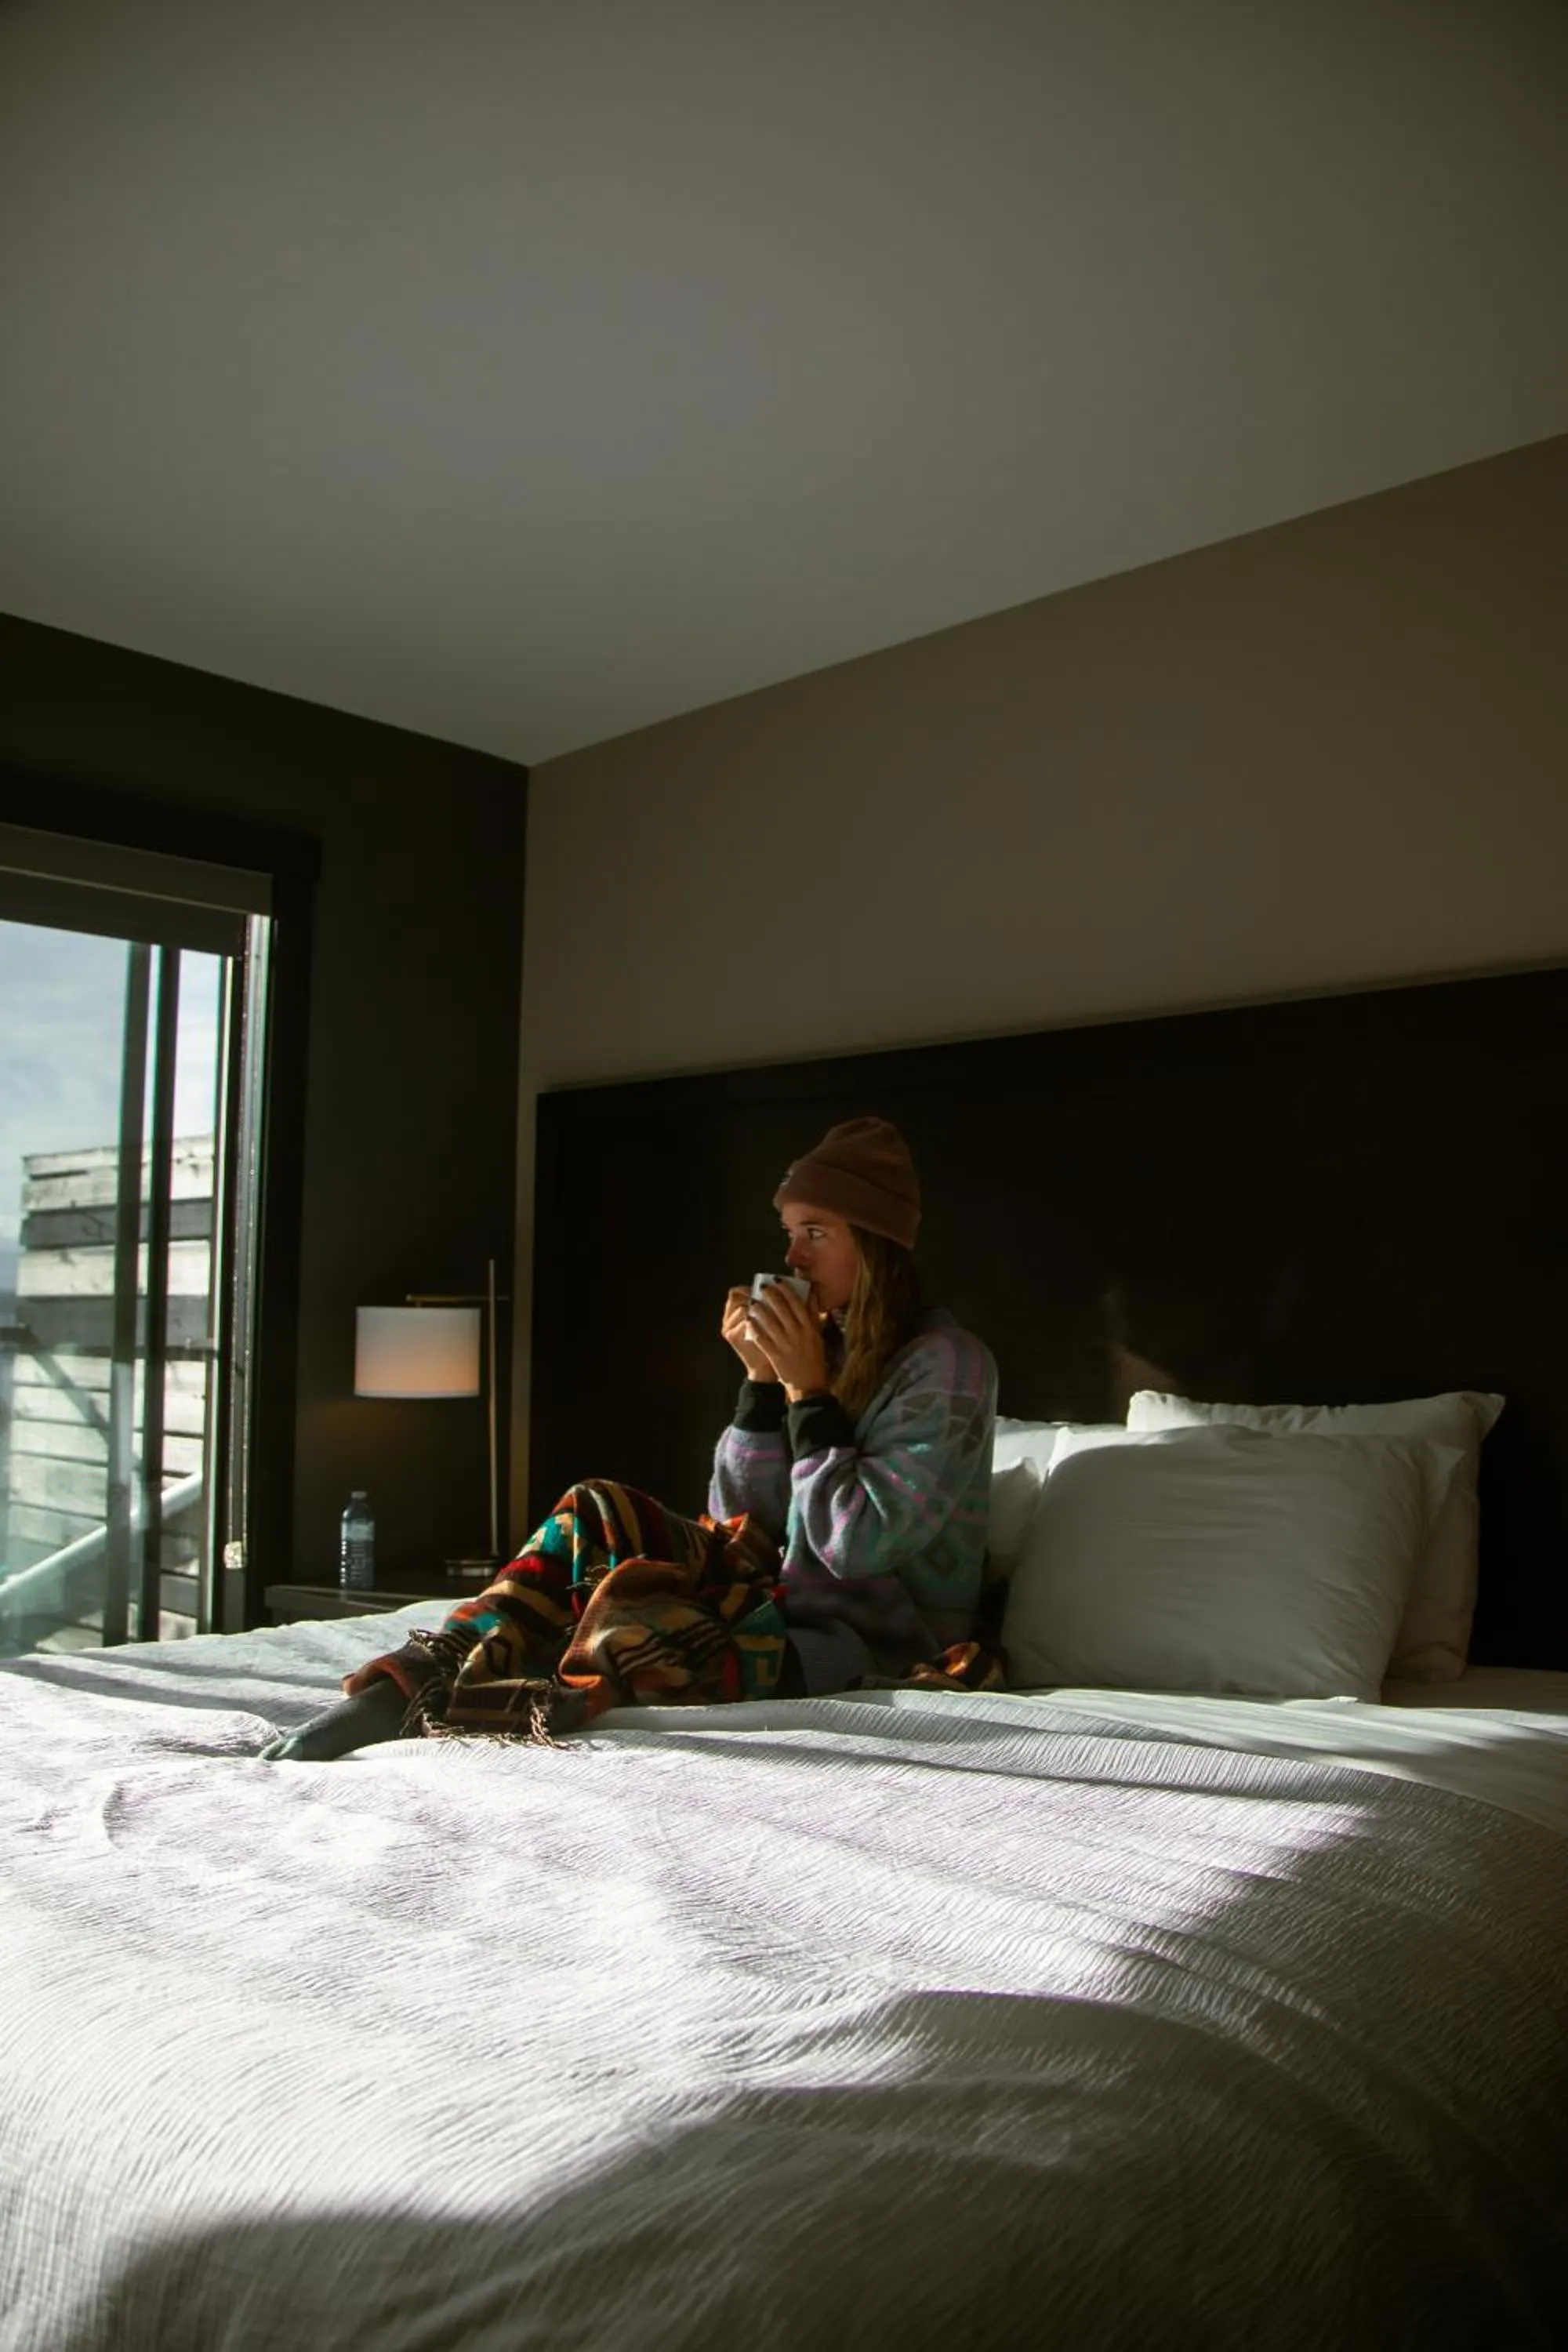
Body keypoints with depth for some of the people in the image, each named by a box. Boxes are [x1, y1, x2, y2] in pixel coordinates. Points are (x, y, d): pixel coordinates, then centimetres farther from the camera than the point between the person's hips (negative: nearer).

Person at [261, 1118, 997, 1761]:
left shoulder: (946, 1365, -15)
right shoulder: (826, 1344, 8)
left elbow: (859, 1546, -22)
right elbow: (742, 1522, 3)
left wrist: (808, 1391, -21)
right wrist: (762, 1377, -8)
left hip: (877, 1640, -7)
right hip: (785, 1593, 8)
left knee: (640, 1637, -33)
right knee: (597, 1512, -13)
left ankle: (413, 1709, -24)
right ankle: (426, 1670, -23)